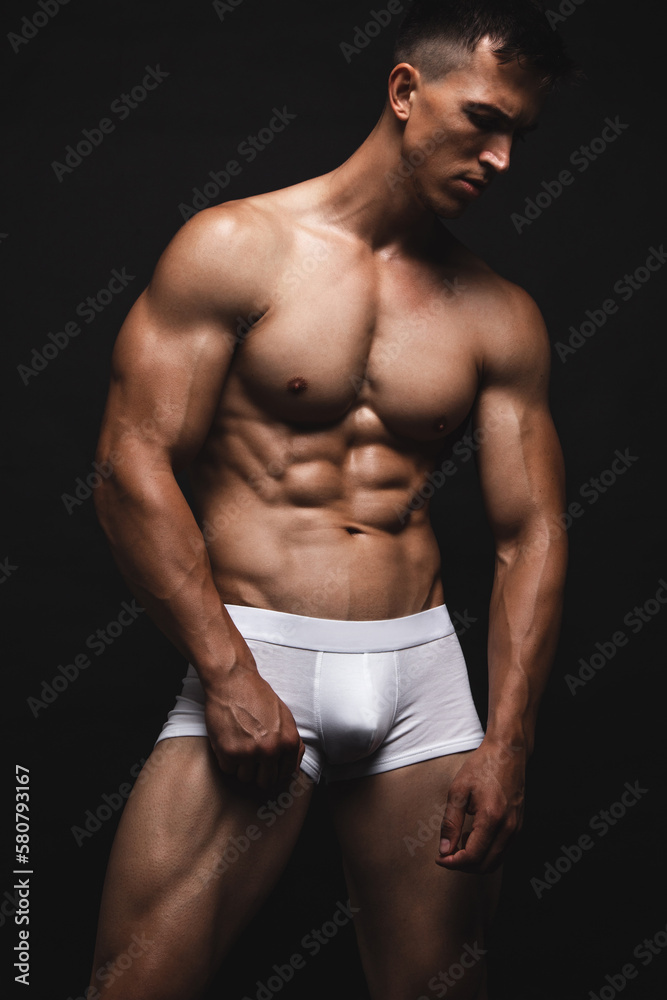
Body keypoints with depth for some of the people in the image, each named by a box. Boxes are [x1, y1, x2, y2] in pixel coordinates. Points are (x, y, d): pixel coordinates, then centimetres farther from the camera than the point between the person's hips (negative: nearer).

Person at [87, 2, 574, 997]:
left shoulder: (500, 315, 8)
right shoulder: (237, 247, -1)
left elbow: (532, 532, 7)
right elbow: (133, 464, -8)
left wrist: (506, 744, -2)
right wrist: (227, 675, -14)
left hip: (425, 665, 4)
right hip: (253, 654, -3)